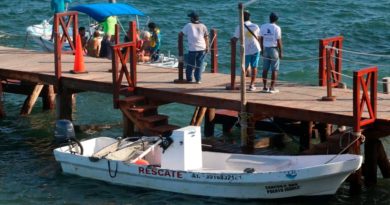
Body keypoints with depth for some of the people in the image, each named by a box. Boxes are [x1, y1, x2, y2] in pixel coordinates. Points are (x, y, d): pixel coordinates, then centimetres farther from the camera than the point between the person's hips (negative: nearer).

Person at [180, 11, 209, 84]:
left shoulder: (189, 25, -2)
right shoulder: (203, 26, 6)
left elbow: (181, 33, 3)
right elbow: (206, 37, 5)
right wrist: (207, 47, 10)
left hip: (193, 49, -2)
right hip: (202, 48, 2)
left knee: (190, 65, 9)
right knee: (199, 65, 6)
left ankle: (189, 79, 14)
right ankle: (198, 79, 3)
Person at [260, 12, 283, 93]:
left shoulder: (263, 27, 3)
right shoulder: (277, 28, -10)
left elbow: (261, 39, 7)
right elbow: (279, 41, -11)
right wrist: (281, 52, -5)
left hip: (266, 49, 4)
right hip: (274, 49, -4)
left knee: (265, 69, 9)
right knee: (274, 70, 1)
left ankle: (265, 87, 10)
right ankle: (272, 87, -2)